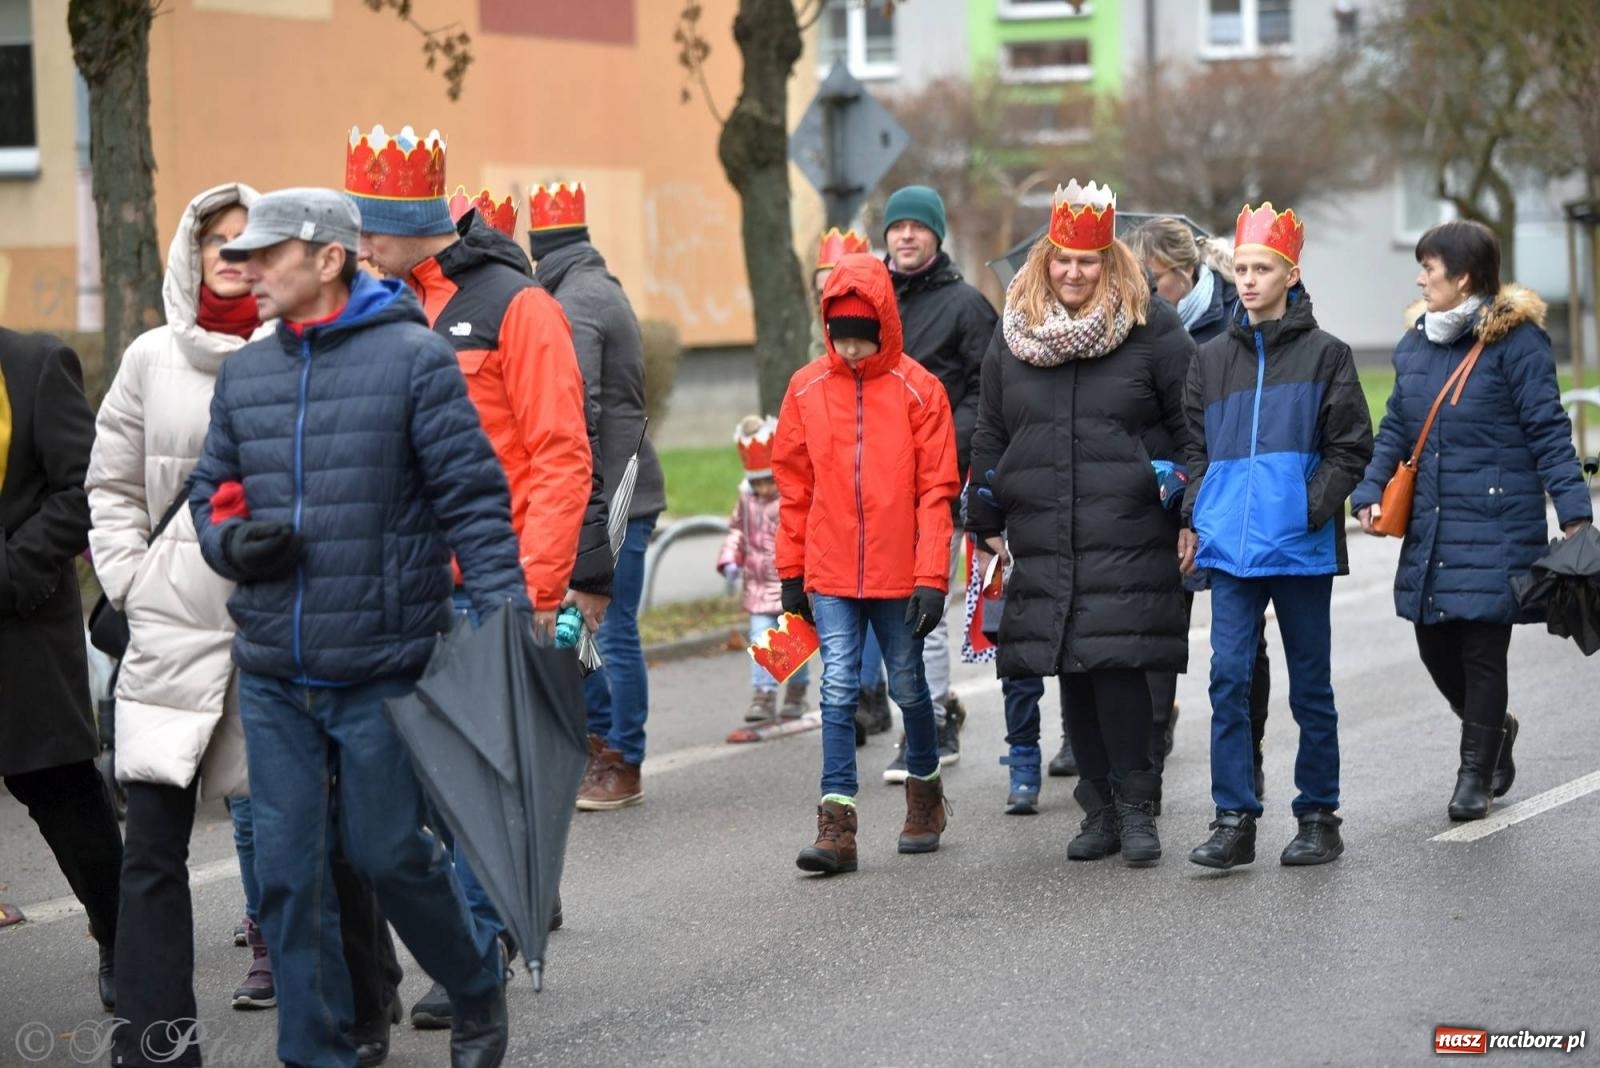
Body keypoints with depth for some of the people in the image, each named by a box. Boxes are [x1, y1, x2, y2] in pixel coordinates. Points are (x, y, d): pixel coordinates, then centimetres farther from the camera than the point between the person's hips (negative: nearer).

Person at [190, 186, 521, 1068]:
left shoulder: (414, 358, -6)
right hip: (271, 675, 5)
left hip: (383, 670, -5)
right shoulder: (244, 374, 10)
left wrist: (506, 611, -16)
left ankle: (478, 987, 29)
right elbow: (212, 491, 20)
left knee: (389, 851, 2)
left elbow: (473, 498, -7)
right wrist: (230, 542, -3)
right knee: (286, 869, 4)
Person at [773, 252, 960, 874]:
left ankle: (924, 789, 34)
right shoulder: (807, 390, 2)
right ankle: (837, 824, -9)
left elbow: (935, 490, -5)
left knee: (908, 687, 12)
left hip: (898, 573, -1)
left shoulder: (918, 390, -5)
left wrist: (932, 577, -10)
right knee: (839, 688, -6)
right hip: (830, 575, 1)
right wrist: (791, 572, 8)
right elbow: (793, 485, 8)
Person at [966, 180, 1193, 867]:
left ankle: (1136, 808, -3)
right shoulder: (1012, 333, 12)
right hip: (1042, 542, 4)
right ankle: (1099, 809, 15)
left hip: (1127, 539, -4)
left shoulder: (1152, 329, 0)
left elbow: (1193, 425, 2)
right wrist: (986, 524, 17)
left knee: (1116, 664, -13)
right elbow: (989, 437, 19)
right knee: (1071, 672, 6)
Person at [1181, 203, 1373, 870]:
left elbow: (1350, 448, 0)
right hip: (1231, 545, 2)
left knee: (1310, 686, 6)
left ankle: (1318, 817, 16)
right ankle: (1234, 821, -4)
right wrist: (1194, 520, 4)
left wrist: (1314, 508, -12)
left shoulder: (1325, 355, 2)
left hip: (1301, 546, -2)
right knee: (1229, 678, -7)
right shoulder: (1212, 358, 12)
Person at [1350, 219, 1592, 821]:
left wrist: (1574, 515, -16)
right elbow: (1395, 429, 16)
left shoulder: (1516, 340, -10)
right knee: (1435, 645, 10)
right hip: (1431, 524, 7)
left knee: (1482, 649, -2)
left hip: (1496, 524, -7)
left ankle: (1476, 774, 12)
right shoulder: (1416, 343, 10)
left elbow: (1548, 431, -11)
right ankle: (1494, 728, 37)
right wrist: (1370, 492, 2)